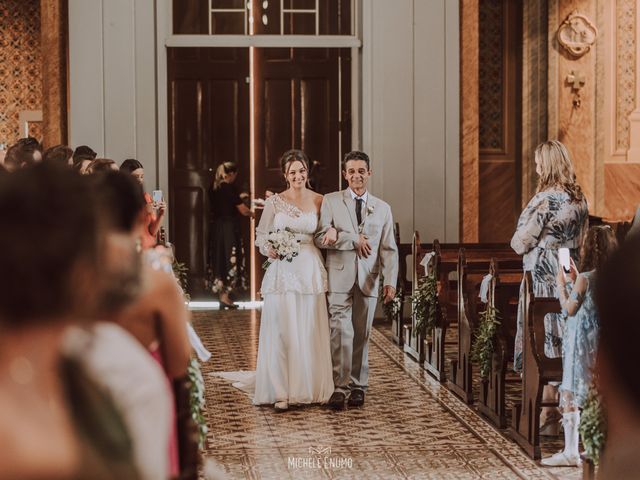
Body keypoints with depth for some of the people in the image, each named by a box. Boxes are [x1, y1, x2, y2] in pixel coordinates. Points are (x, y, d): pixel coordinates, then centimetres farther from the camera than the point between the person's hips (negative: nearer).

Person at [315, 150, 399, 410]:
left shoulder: (382, 208, 11)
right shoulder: (331, 201, 4)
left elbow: (388, 249, 6)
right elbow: (321, 238, -7)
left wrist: (390, 281, -6)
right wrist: (354, 239, -12)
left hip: (368, 280, 3)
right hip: (340, 278, -2)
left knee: (361, 336, 7)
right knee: (342, 332, -12)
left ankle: (357, 386, 16)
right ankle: (339, 387, -10)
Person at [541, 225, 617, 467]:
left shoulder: (584, 278, -16)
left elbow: (570, 309, -11)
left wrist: (562, 284, 0)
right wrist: (575, 280, 17)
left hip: (580, 340, -8)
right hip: (600, 339, 8)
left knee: (570, 395, -4)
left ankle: (571, 451, -6)